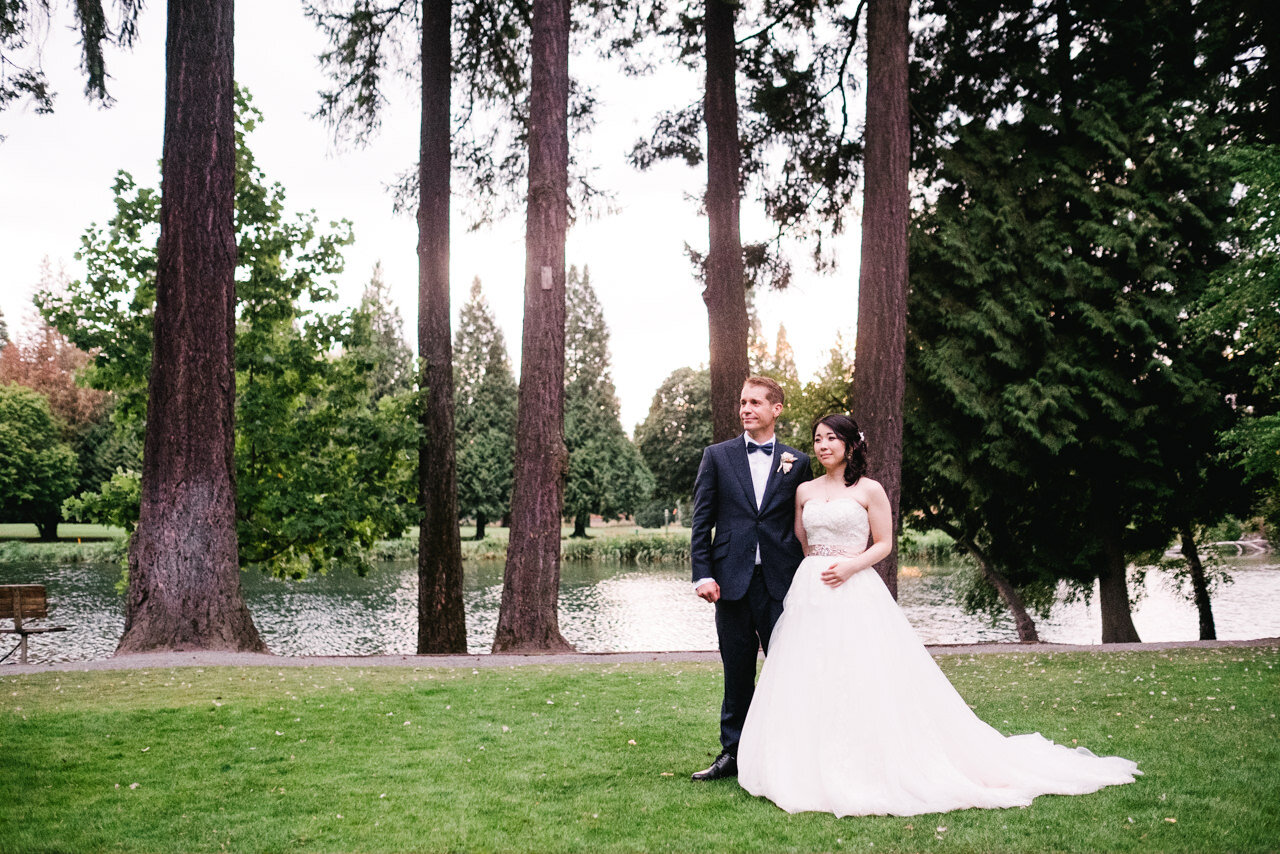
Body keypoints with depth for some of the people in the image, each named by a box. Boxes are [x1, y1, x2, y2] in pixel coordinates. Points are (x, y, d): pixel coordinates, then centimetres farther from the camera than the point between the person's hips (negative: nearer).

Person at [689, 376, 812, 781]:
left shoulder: (797, 462, 7)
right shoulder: (717, 456, 7)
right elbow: (701, 521, 4)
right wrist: (703, 574, -5)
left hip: (782, 581, 0)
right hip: (732, 580, 0)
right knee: (737, 672, 8)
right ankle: (733, 753, 19)